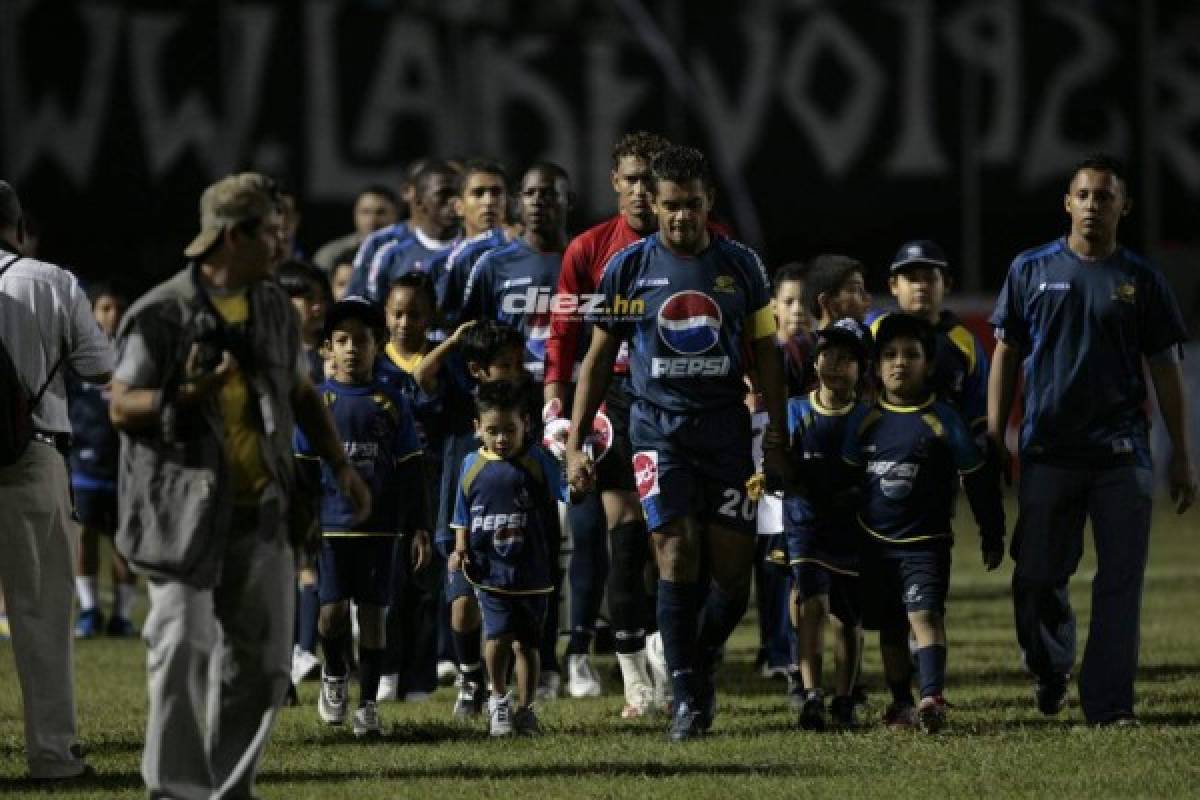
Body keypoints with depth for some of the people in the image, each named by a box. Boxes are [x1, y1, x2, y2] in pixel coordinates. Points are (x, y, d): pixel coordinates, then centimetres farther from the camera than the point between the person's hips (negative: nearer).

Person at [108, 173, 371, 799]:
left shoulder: (274, 308, 11)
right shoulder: (161, 314, -9)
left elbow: (303, 394, 22)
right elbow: (120, 407, -9)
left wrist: (340, 466, 17)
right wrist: (183, 395, -25)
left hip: (260, 512, 6)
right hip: (184, 511, -6)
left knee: (262, 659, 5)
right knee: (183, 649, -7)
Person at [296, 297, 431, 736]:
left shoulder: (392, 403, 5)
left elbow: (410, 470, 7)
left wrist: (419, 528, 3)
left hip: (379, 525, 1)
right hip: (331, 523, -1)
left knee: (373, 612, 2)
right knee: (333, 609, -7)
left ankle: (367, 703, 10)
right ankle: (334, 675, 22)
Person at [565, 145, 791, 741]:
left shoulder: (740, 265, 5)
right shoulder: (629, 267, 1)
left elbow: (765, 355, 11)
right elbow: (598, 358, 7)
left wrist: (777, 440, 5)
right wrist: (575, 444, 2)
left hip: (726, 425, 2)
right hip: (658, 426, -2)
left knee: (734, 570, -2)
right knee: (677, 554, -15)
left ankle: (702, 663, 25)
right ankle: (688, 698, -8)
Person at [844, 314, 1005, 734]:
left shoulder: (943, 421, -8)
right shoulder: (864, 421, 2)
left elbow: (978, 479, -1)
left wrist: (992, 537, 3)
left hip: (926, 541, -4)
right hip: (875, 541, 5)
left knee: (925, 613, -20)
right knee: (890, 626, 13)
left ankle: (932, 699, -30)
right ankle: (901, 703, 24)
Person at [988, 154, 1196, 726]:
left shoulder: (1140, 279, 7)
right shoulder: (1031, 270, 7)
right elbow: (1006, 356, 10)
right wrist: (994, 439, 4)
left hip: (1121, 454, 0)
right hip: (1048, 452, 0)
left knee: (1120, 582, -4)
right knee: (1037, 577, 2)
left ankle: (1108, 703, -1)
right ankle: (1050, 671, 28)